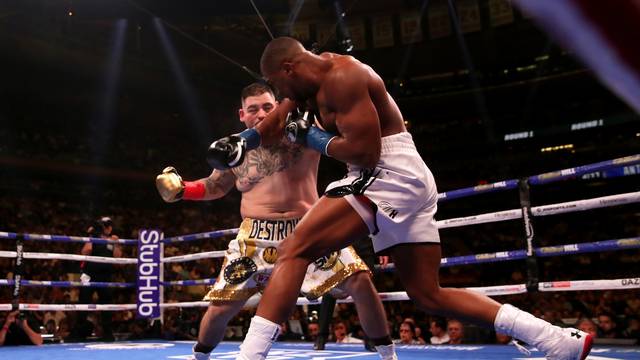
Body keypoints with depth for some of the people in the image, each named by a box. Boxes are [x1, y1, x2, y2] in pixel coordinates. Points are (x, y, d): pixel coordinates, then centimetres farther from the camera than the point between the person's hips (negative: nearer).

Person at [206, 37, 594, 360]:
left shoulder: (342, 76, -12)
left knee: (295, 250, -16)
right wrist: (242, 140, 11)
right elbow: (281, 119, 27)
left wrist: (316, 139, -5)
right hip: (409, 183, 11)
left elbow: (365, 152, -19)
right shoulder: (318, 72, 18)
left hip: (392, 176, -11)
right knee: (429, 294, 10)